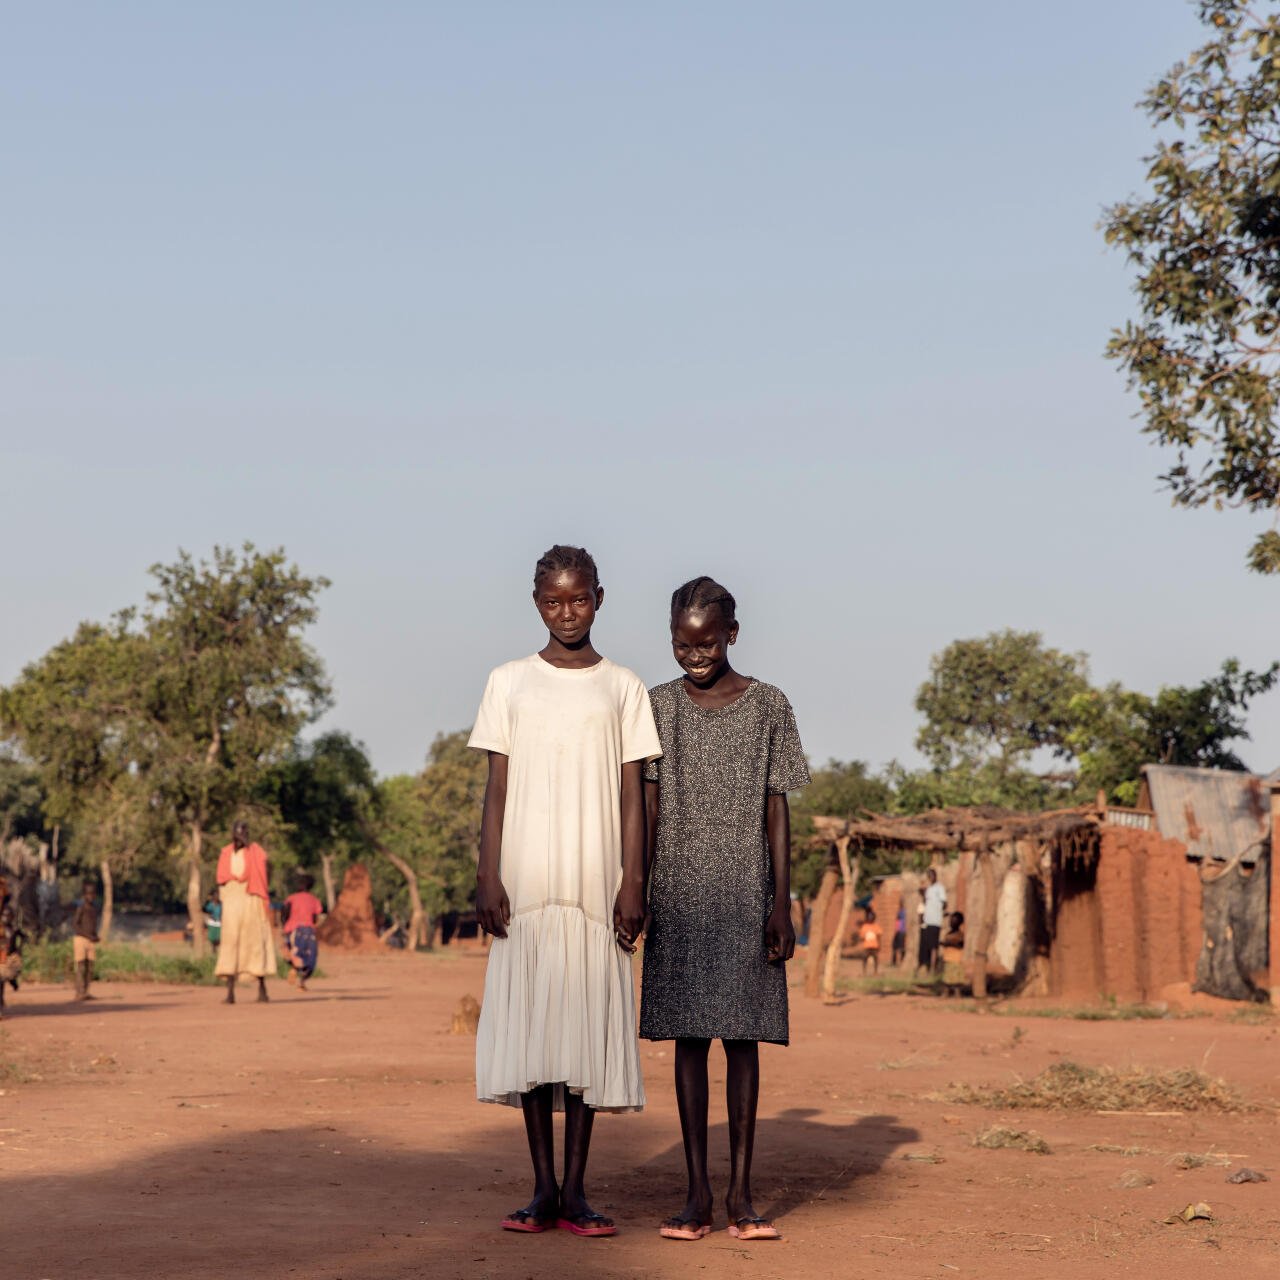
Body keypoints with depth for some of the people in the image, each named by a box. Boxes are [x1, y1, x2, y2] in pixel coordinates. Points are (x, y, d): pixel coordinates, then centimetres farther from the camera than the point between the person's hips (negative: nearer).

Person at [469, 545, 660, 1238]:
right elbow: (496, 787, 6)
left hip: (596, 883, 0)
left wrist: (632, 882, -4)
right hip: (526, 882, 0)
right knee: (528, 1027, 0)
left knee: (589, 1027, -1)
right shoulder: (509, 682, 8)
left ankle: (575, 1190, 5)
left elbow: (630, 794, 5)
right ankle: (542, 1187, 8)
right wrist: (487, 877, -3)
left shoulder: (622, 687, 8)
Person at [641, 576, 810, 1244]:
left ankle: (741, 1192, 4)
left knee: (743, 1034, -1)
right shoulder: (658, 706, 5)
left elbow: (777, 812, 2)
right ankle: (698, 1193, 5)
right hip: (679, 895, 1)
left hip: (745, 895, -1)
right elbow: (647, 809, 5)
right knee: (688, 1036, 2)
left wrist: (781, 905, -3)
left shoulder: (768, 706, 2)